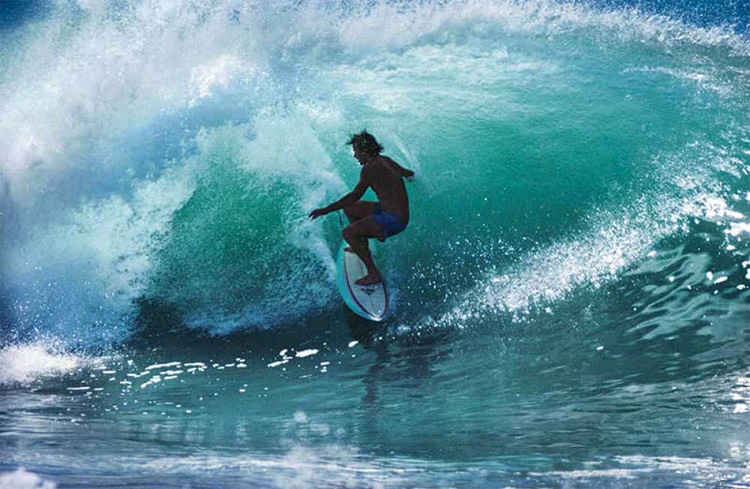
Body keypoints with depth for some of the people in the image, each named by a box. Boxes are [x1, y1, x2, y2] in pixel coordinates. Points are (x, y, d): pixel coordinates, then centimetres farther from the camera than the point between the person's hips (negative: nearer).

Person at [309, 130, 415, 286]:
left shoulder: (370, 168, -18)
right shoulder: (386, 161, 9)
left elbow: (355, 196, -23)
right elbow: (408, 173, 28)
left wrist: (325, 210, -21)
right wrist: (407, 174, 54)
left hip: (394, 220, -10)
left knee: (348, 233, -19)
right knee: (349, 208, 19)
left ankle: (374, 274, -13)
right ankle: (362, 246, 36)